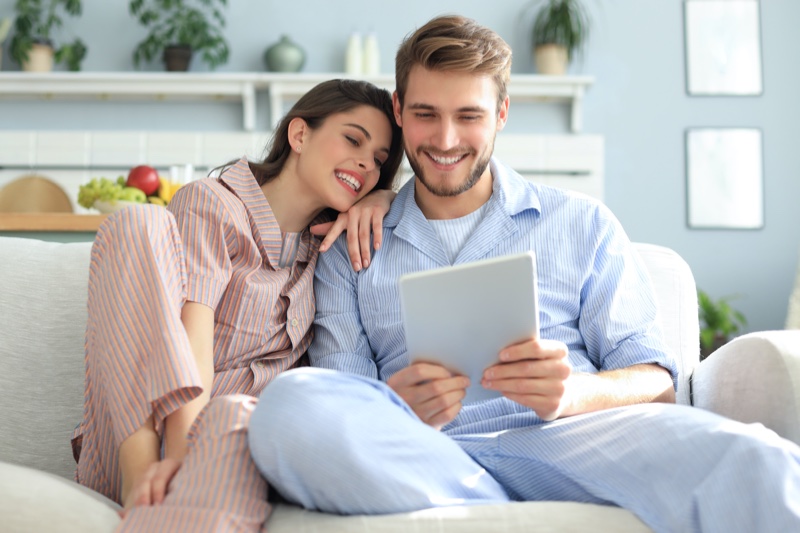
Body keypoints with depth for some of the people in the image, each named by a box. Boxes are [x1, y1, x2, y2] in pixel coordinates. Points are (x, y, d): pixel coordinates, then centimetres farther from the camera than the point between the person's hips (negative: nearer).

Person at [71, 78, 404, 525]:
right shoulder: (211, 203, 0)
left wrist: (382, 199, 6)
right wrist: (180, 454, -33)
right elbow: (192, 335, -16)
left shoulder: (330, 240, 17)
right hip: (136, 438, -1)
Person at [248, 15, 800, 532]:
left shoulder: (584, 225, 17)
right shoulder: (351, 250, 18)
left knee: (748, 460, -35)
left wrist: (573, 393, -14)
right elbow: (337, 401, 10)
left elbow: (654, 378, 9)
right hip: (423, 467, 4)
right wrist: (392, 409, -15)